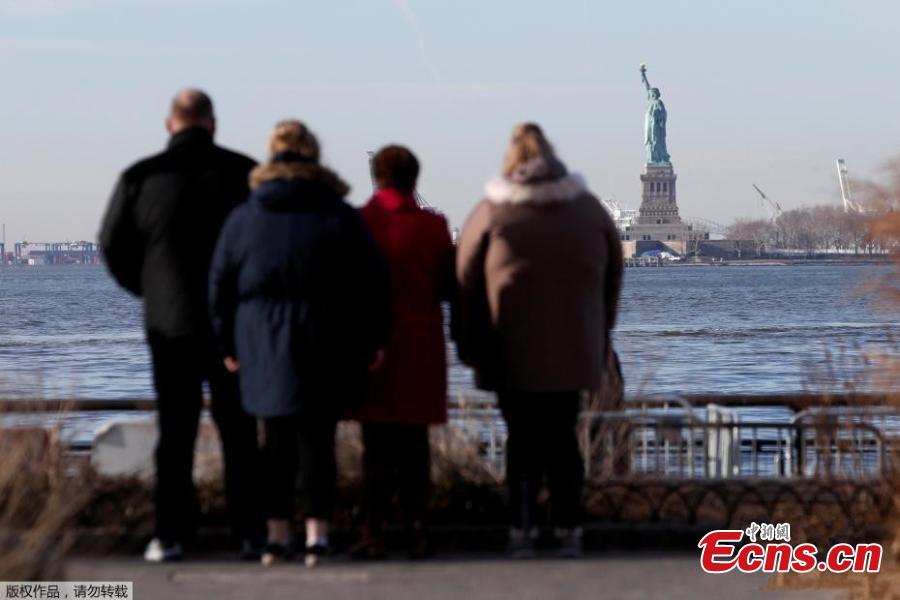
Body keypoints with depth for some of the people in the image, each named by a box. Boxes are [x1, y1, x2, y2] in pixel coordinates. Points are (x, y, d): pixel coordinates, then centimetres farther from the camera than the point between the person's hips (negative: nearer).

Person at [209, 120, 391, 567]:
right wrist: (376, 340, 7)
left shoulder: (243, 219, 2)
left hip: (265, 351, 1)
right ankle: (317, 534, -4)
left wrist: (228, 345, 14)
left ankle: (277, 535, 8)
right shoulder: (340, 216, -2)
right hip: (326, 352, -1)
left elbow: (221, 287, 5)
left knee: (277, 442, 10)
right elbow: (373, 282, -1)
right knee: (317, 439, 2)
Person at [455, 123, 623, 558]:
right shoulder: (589, 210, 4)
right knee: (562, 437, 11)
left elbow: (466, 281, -2)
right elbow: (612, 276, 11)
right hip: (572, 351, 2)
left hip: (511, 352, -2)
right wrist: (599, 338, 20)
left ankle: (522, 530, 0)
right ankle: (568, 530, 7)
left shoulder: (490, 213, -5)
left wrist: (471, 348, 6)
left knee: (522, 439, 5)